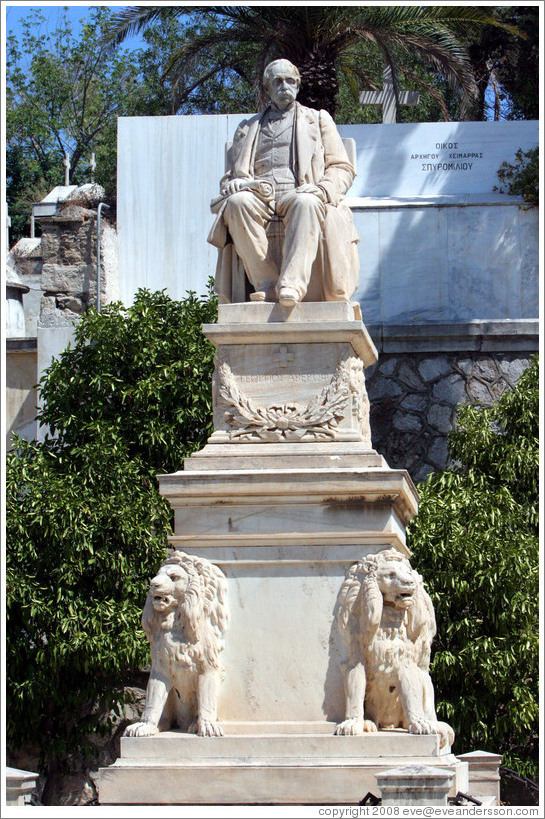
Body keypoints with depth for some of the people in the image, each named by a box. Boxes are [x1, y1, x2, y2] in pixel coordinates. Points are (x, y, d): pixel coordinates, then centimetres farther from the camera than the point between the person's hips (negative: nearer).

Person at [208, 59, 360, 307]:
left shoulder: (318, 119, 25)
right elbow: (233, 172, 26)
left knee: (307, 203, -41)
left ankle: (292, 284, -55)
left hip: (297, 192, -2)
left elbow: (341, 168, 16)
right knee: (238, 202, -36)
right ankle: (266, 282, -39)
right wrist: (234, 183, -1)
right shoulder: (248, 128, 31)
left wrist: (321, 189, -8)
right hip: (260, 195, 2)